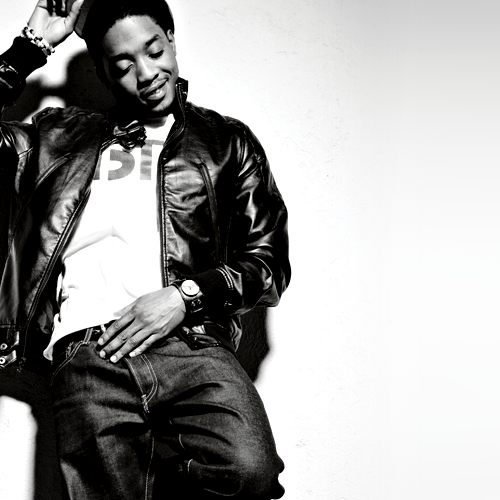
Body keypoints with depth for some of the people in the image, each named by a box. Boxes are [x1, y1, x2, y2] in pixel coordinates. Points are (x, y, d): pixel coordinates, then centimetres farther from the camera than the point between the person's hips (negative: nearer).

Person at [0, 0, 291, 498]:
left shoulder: (228, 141, 19)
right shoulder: (63, 135, 23)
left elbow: (269, 261, 13)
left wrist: (185, 296, -4)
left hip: (191, 341, 0)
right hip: (86, 353, 1)